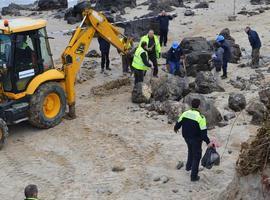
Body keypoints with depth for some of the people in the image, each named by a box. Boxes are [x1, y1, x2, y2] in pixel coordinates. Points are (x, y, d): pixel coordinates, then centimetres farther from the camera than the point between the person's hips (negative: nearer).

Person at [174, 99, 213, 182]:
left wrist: (176, 128, 28)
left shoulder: (185, 113, -7)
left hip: (186, 137, 6)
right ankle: (194, 176, 16)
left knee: (191, 151, 33)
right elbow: (203, 132, -26)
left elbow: (178, 123, 7)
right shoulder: (200, 117, -24)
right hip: (196, 140, -6)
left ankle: (188, 166, 48)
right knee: (196, 156, 10)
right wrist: (208, 142, -22)